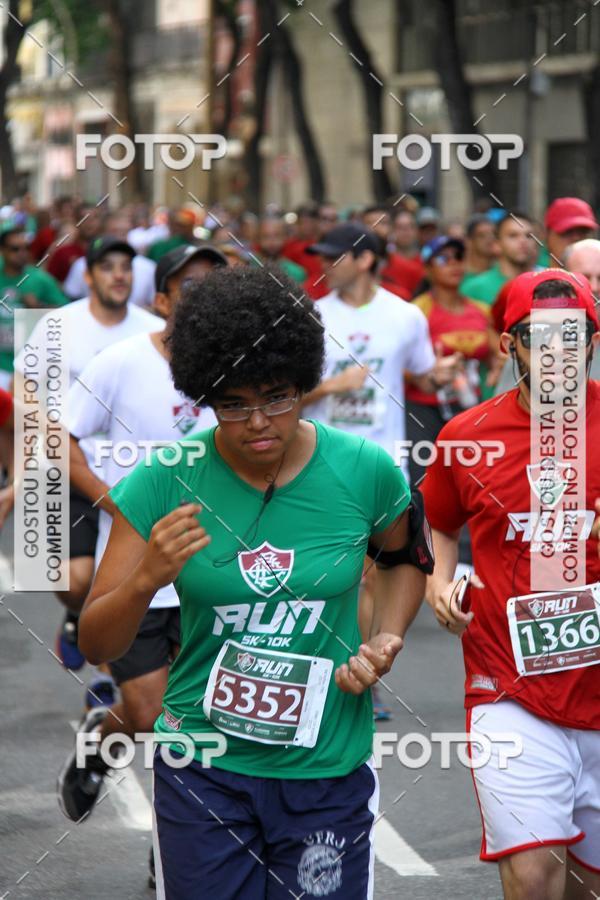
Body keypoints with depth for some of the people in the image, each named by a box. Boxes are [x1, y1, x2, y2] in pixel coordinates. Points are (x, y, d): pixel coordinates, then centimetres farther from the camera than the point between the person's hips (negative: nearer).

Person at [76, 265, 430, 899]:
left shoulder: (364, 471, -7)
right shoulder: (164, 483, -10)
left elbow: (403, 559, 17)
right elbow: (95, 645, -6)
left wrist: (385, 642, -1)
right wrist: (146, 579, -26)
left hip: (327, 769, 0)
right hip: (203, 769, 0)